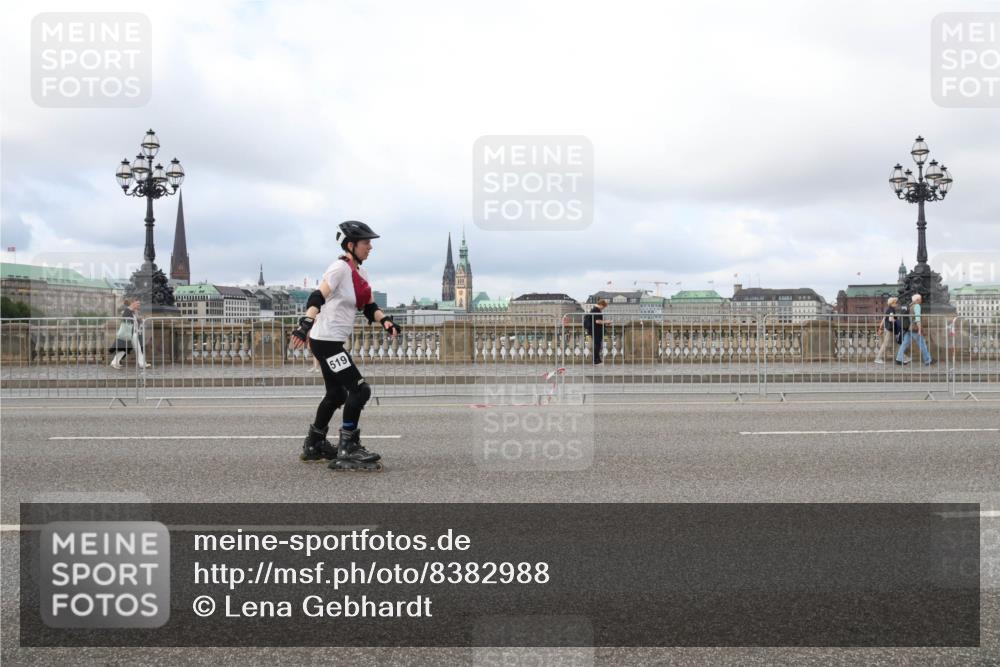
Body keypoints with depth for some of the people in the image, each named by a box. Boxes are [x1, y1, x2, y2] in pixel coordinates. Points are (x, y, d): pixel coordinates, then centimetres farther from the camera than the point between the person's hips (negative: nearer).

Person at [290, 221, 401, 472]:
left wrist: (386, 321, -4)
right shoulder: (340, 268, -15)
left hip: (333, 342, 10)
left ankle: (314, 446, 33)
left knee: (337, 395, 19)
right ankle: (347, 450, -4)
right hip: (325, 340, -10)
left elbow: (370, 307, 14)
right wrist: (305, 324, -36)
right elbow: (317, 298, -24)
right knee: (360, 390, -11)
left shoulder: (360, 273, 12)